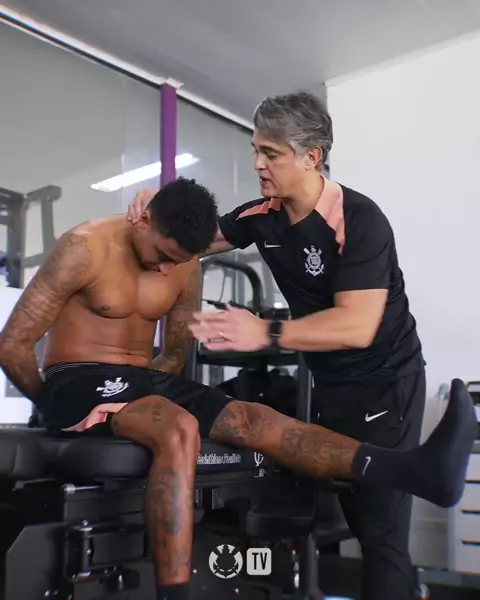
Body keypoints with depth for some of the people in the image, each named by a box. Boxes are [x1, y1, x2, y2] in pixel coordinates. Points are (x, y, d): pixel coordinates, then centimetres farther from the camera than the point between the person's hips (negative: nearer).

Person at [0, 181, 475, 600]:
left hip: (145, 379, 5)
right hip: (79, 383, -5)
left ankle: (416, 471, -32)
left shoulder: (186, 270, 4)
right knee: (179, 429, -36)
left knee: (251, 418, -19)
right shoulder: (84, 248, -13)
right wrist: (52, 406, -1)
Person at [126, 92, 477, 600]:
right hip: (328, 383, 7)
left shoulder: (358, 220, -21)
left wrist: (267, 334, -37)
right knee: (350, 516, 15)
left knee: (381, 529, -7)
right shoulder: (261, 216, -1)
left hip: (385, 384, -7)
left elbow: (357, 326, -29)